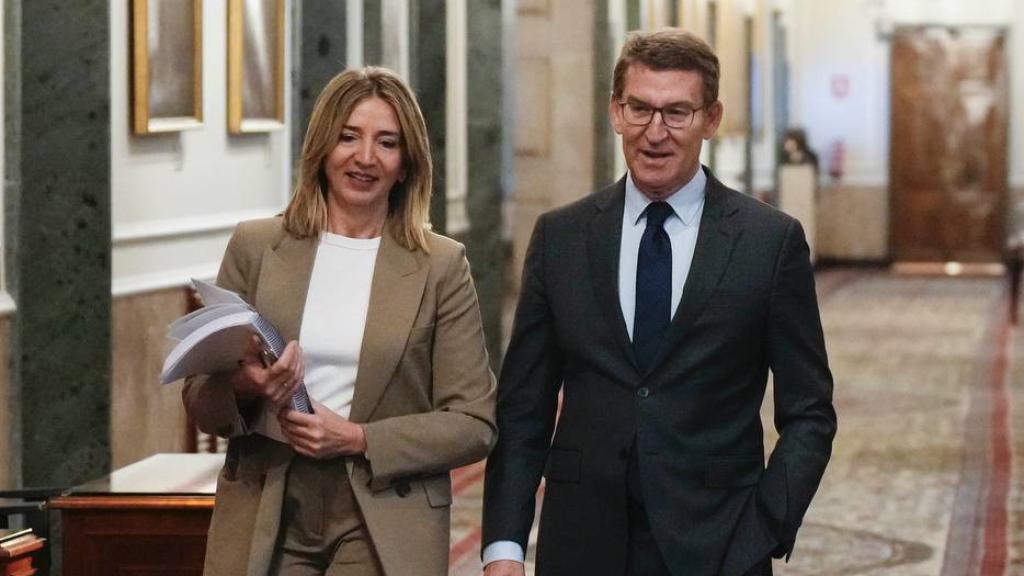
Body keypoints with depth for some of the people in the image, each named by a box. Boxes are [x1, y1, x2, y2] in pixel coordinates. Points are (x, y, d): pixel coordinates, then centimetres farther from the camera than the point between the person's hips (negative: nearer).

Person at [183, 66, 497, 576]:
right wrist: (241, 386, -13)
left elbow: (474, 423, -1)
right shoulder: (254, 247, 6)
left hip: (384, 531, -1)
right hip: (264, 520, 1)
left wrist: (358, 438, -12)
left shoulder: (441, 266, 2)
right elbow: (200, 405, 9)